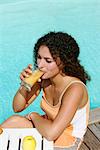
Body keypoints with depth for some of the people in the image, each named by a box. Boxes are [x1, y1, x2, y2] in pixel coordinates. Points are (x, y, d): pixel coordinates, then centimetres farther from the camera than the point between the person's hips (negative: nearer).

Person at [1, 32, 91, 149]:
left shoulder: (75, 89, -30)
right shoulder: (44, 77, -12)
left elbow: (51, 133, -37)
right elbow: (18, 108, -4)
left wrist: (34, 116, -18)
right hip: (47, 127, 5)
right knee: (14, 120, -20)